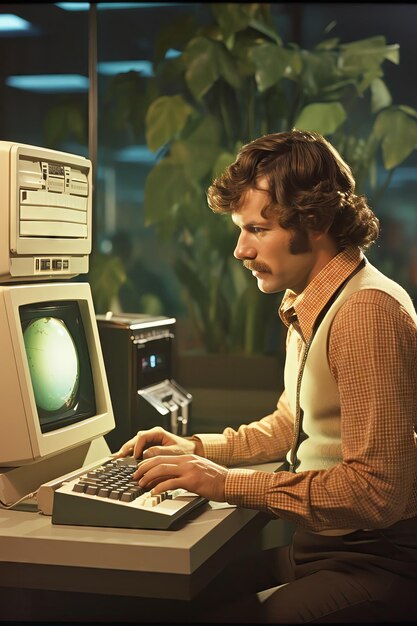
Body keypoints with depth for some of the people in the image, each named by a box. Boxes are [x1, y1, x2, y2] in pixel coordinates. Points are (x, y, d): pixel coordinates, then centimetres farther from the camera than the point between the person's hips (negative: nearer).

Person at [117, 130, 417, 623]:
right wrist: (196, 449, 11)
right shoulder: (309, 306, 12)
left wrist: (228, 483, -20)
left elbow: (376, 490, -24)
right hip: (319, 546, 9)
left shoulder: (367, 311, -20)